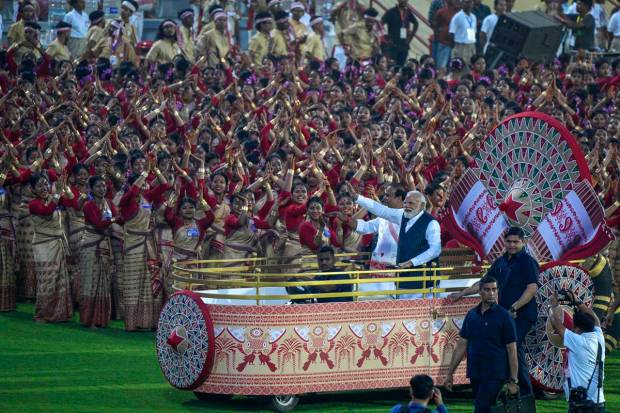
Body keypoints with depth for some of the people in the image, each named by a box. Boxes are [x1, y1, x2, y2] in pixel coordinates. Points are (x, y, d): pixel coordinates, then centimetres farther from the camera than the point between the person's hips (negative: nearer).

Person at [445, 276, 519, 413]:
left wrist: (513, 381, -10)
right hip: (475, 375, 6)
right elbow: (462, 345, 14)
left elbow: (512, 350, -5)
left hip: (494, 376, -6)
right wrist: (450, 373, 11)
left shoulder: (504, 316, -5)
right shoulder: (471, 315, 10)